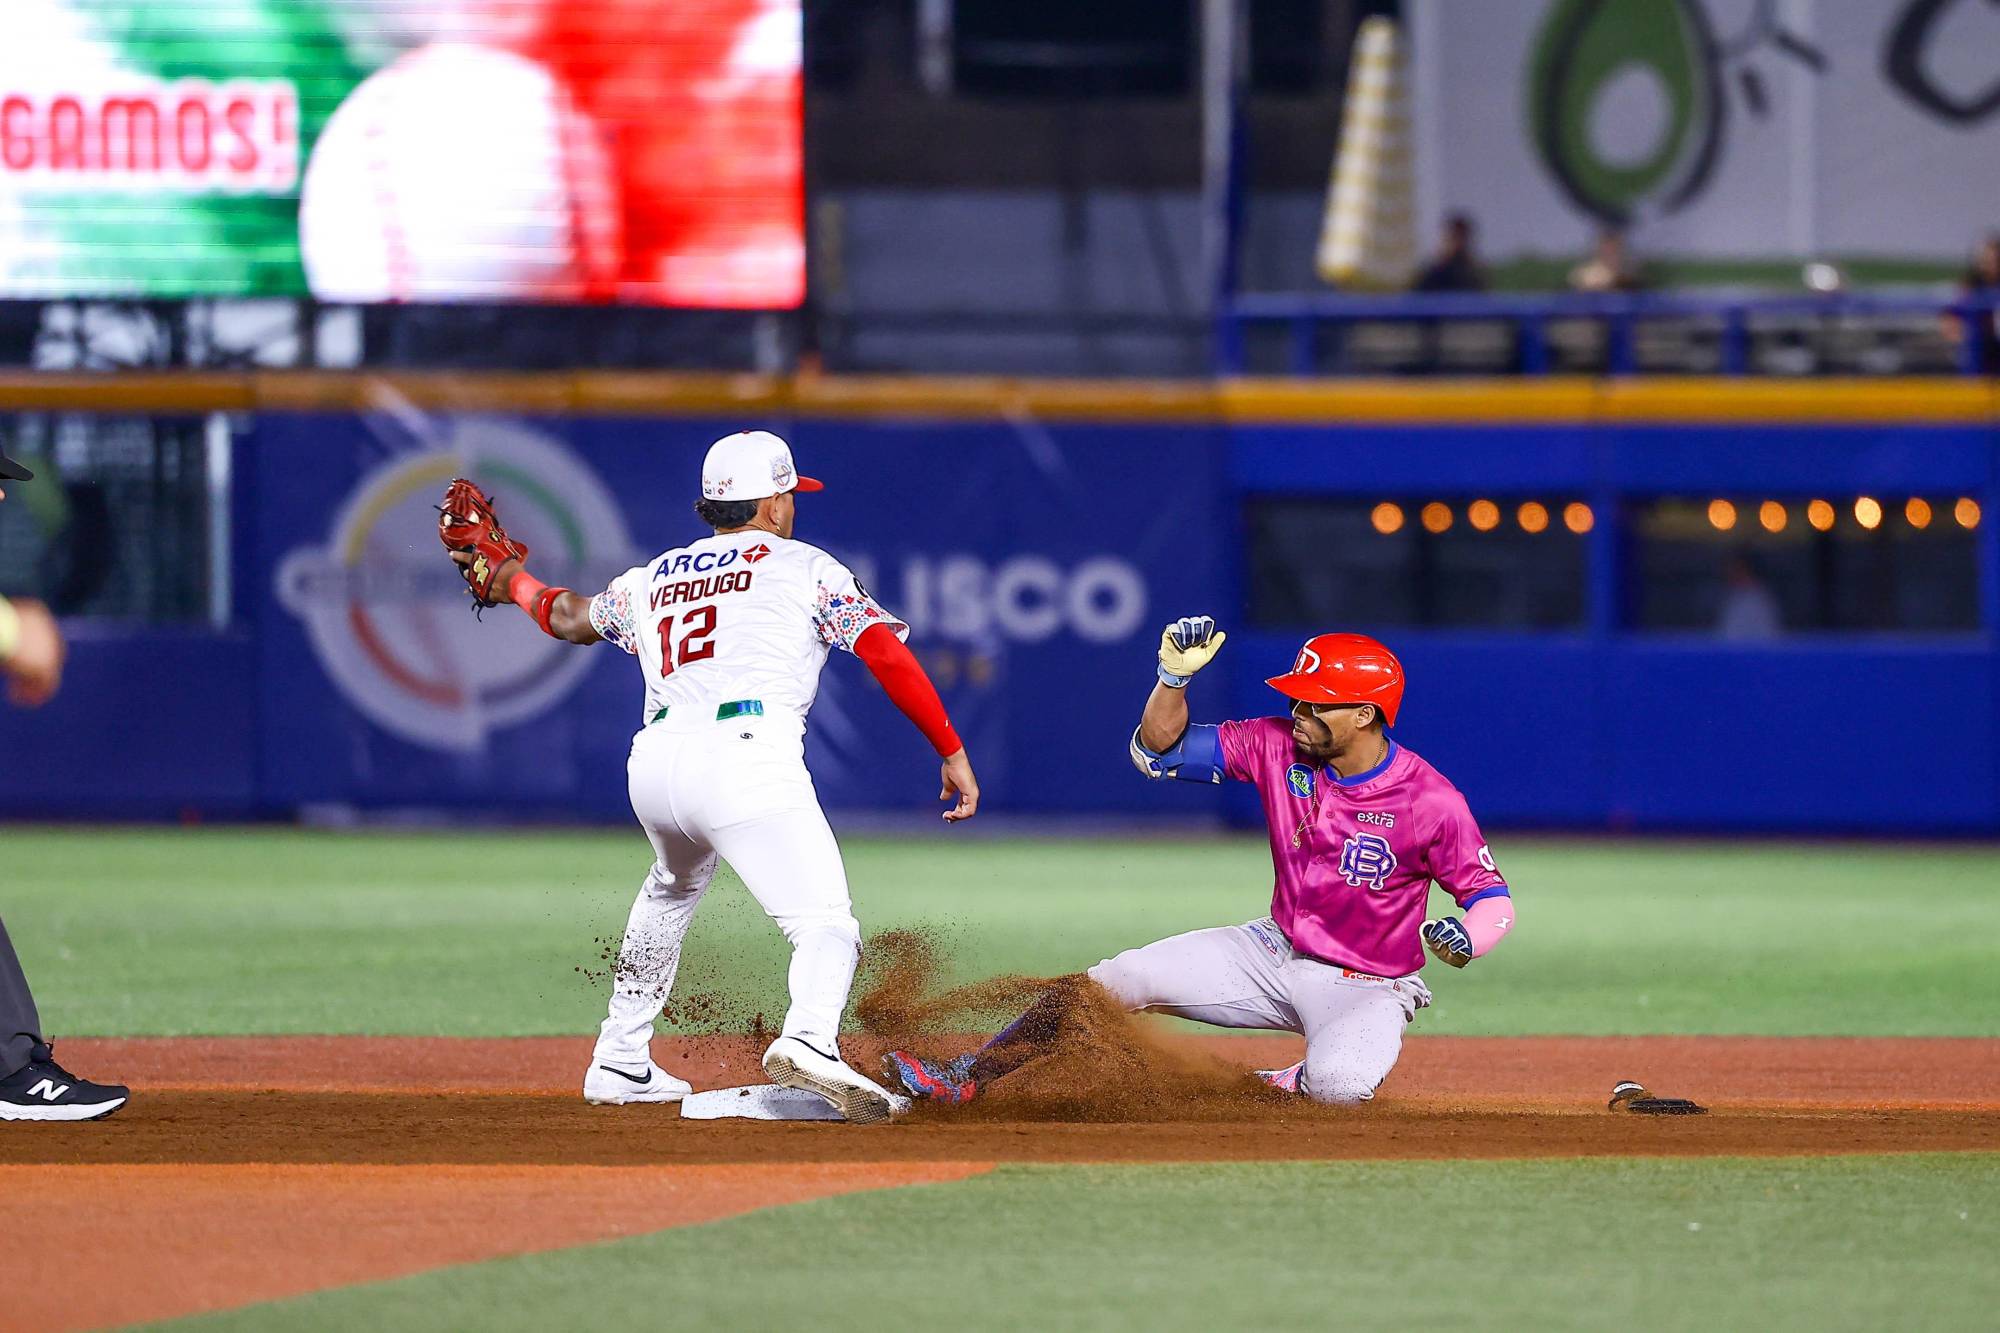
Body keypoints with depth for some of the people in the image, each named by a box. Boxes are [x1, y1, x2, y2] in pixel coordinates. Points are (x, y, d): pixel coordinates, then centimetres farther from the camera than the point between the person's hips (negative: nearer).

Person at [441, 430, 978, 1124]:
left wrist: (510, 577, 64)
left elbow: (571, 617, 44)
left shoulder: (654, 578, 26)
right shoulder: (803, 566, 13)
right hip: (747, 756, -6)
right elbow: (887, 652, 2)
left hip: (654, 763, 6)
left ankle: (619, 1063, 37)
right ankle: (809, 1042, -44)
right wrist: (953, 752, 5)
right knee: (825, 923, -13)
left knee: (674, 886, 35)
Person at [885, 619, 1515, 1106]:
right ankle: (962, 1080, -4)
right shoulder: (1279, 746, -6)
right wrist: (1174, 676, -20)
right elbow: (1158, 749, -2)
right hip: (1274, 953, 5)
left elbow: (1493, 898, -14)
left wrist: (1464, 942, -37)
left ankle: (1281, 1089, -3)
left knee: (1338, 1083, -38)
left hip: (1365, 988, -5)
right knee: (1114, 980, -8)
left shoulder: (1429, 800, -20)